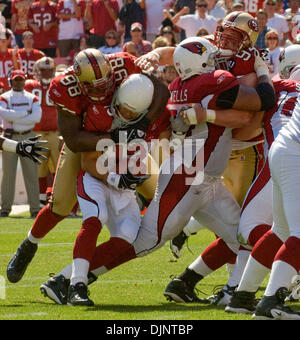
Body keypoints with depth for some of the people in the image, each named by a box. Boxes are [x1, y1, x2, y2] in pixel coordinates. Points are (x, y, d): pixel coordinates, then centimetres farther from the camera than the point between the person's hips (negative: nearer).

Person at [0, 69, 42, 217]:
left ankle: (35, 208, 0)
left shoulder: (32, 98, 9)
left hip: (28, 137, 1)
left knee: (31, 173, -2)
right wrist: (25, 114, -15)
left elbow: (37, 117, -8)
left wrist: (14, 119, -11)